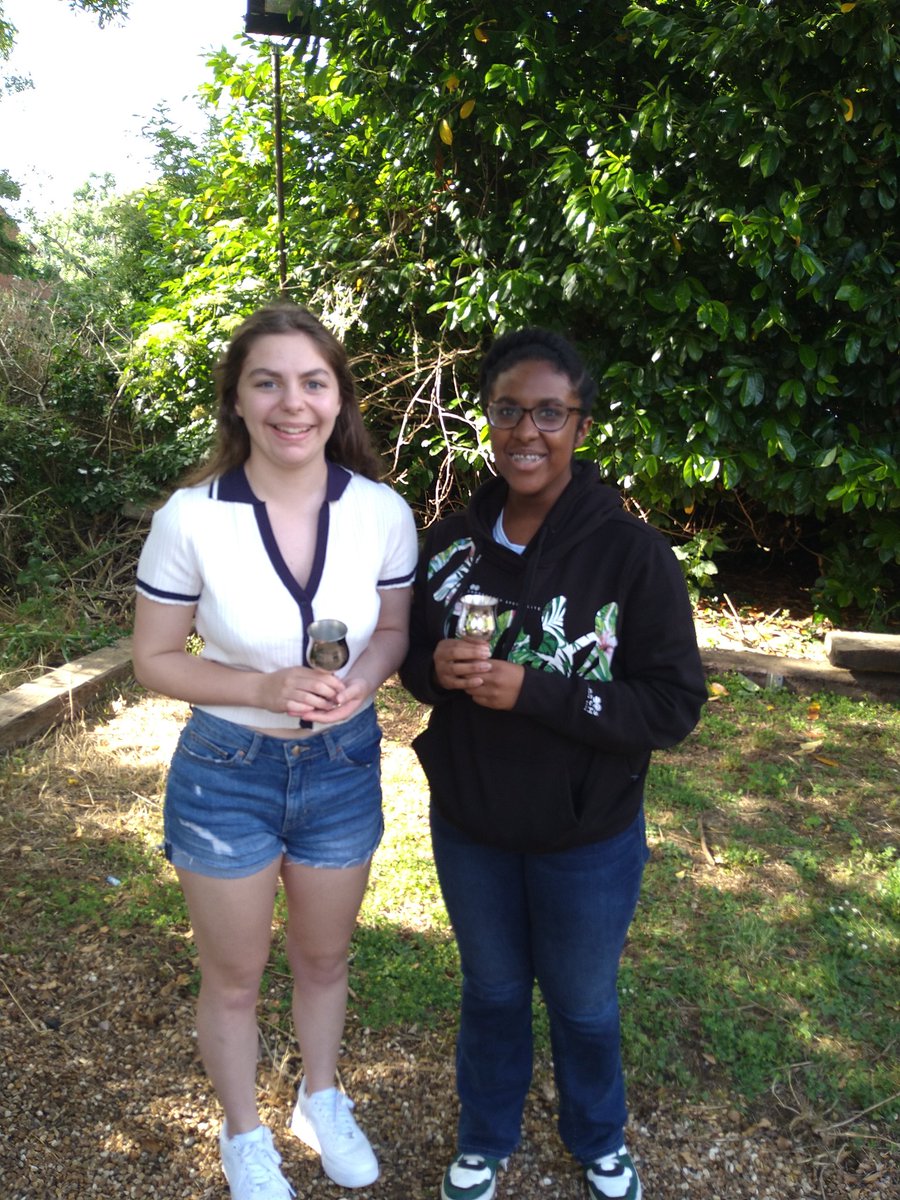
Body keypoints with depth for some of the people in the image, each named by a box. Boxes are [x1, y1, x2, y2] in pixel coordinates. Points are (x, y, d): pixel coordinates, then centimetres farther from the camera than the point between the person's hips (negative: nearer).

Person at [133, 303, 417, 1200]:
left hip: (343, 766, 2)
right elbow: (154, 659, -10)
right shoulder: (190, 518, -20)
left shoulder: (382, 512, -13)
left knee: (324, 958, 25)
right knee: (233, 977, 19)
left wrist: (362, 678, -20)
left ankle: (321, 1099, 55)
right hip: (226, 772, -2)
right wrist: (263, 688, -25)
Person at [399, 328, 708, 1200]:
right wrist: (438, 668, -19)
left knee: (583, 1005, 22)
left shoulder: (632, 551, -19)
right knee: (491, 992, 24)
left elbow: (675, 705, -20)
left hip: (588, 840, -2)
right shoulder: (450, 542, -6)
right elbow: (412, 657, 5)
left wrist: (531, 691, -29)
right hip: (469, 829, 3)